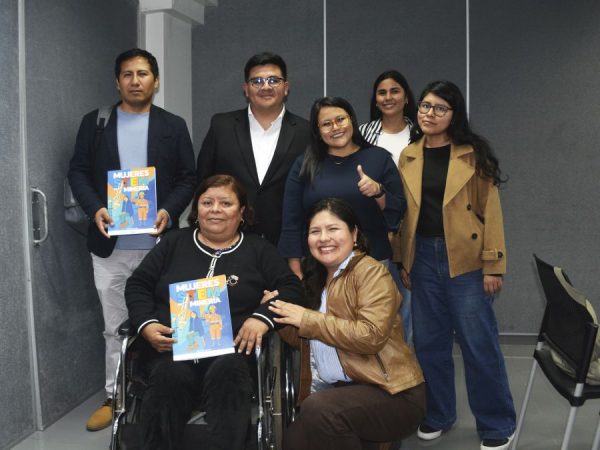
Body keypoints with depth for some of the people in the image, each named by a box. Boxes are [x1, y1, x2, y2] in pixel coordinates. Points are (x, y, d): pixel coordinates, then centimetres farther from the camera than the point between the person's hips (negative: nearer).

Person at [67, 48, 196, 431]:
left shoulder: (174, 126, 5)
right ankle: (115, 398, 21)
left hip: (158, 243, -1)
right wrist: (94, 208, -12)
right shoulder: (94, 122, 7)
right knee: (116, 327, 9)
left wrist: (169, 211, -14)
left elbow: (188, 178, 3)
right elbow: (78, 171, 5)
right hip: (111, 245, 1)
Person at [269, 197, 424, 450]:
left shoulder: (371, 272, -9)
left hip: (389, 393, -5)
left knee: (318, 409, -30)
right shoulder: (316, 277, 13)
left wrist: (307, 319, -18)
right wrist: (280, 316, 0)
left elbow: (371, 336, -22)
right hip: (337, 393, 6)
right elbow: (306, 341, 17)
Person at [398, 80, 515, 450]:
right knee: (429, 341, 12)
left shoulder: (473, 154, -3)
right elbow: (403, 213, 10)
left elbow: (490, 211, -5)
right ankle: (437, 415, 30)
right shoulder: (408, 158, 7)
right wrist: (403, 261, 9)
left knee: (479, 343, 2)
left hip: (466, 259, -4)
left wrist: (493, 265, -9)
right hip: (423, 257, 4)